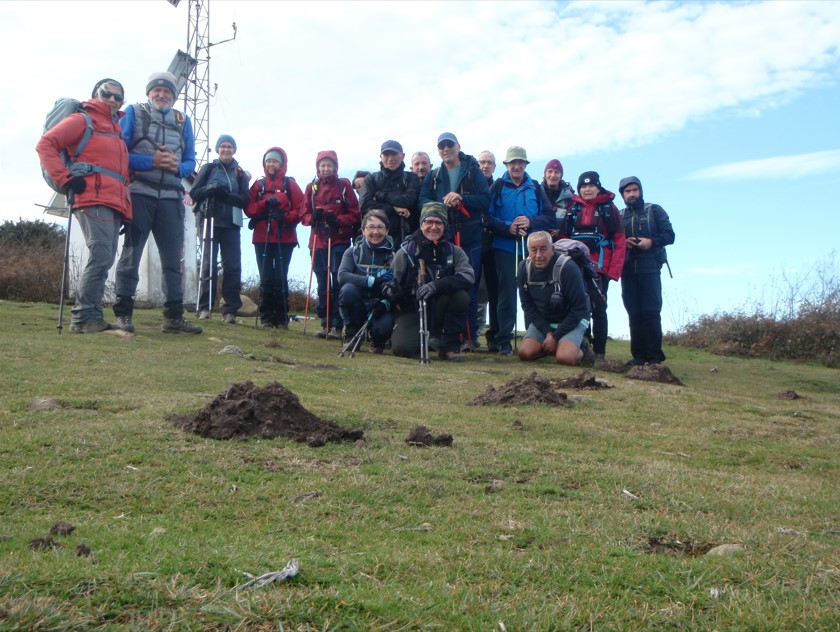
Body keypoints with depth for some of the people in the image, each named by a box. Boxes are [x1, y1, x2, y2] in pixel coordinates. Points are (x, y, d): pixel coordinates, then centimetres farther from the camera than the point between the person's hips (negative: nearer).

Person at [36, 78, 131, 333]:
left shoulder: (116, 130, 25)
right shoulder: (82, 121, 3)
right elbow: (46, 144, -5)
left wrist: (125, 204, 20)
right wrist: (66, 178, -13)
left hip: (114, 206, 8)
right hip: (93, 201, -8)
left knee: (103, 261, 6)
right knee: (101, 257, -18)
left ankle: (91, 317, 10)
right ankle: (83, 317, -15)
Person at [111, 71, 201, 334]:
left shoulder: (183, 121, 16)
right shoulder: (133, 113, 6)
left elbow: (190, 161, 13)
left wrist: (177, 167, -9)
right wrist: (151, 161, -15)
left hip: (171, 197, 4)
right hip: (139, 194, -4)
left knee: (173, 257, 4)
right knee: (131, 253, -2)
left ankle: (174, 316, 9)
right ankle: (123, 313, 2)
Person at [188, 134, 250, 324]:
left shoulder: (240, 173, 13)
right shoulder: (208, 168, 10)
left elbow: (245, 200, 2)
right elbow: (194, 193, 5)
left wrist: (225, 194, -15)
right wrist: (209, 189, -15)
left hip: (231, 224, 1)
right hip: (210, 221, -1)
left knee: (233, 266, -5)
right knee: (209, 264, -8)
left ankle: (230, 310, -1)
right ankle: (204, 307, -4)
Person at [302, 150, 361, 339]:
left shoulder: (344, 185, 3)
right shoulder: (311, 187, 10)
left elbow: (355, 214, 0)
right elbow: (304, 215, 10)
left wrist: (338, 220, -16)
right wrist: (313, 217, -12)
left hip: (339, 240, -3)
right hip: (318, 240, 3)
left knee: (338, 283, -7)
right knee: (323, 284, 6)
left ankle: (337, 326, -4)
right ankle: (325, 324, 13)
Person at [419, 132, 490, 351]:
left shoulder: (474, 172, 7)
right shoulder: (434, 176, 16)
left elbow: (485, 200, -4)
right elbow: (423, 201, 3)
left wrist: (461, 198, -18)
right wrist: (442, 204, -16)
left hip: (470, 238, -2)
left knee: (470, 287, -3)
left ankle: (470, 336, 1)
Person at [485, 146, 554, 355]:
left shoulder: (536, 189, 13)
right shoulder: (497, 187, 7)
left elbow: (549, 216, 6)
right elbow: (488, 217, -1)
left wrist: (531, 222, -12)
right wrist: (508, 228, -15)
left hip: (532, 248, 2)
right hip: (505, 247, -2)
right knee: (507, 293, -4)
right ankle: (504, 341, 0)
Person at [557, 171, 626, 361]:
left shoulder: (609, 208, 2)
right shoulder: (573, 208, 9)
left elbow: (620, 241, -3)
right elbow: (563, 238, 6)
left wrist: (614, 271, -10)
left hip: (599, 269, -2)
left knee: (598, 310, 0)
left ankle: (599, 352, 4)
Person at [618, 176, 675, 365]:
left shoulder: (655, 211, 11)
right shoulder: (619, 216, 18)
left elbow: (669, 235, 4)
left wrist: (652, 242, -13)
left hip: (649, 268, -3)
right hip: (627, 270, 3)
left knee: (651, 312, -9)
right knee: (634, 313, 1)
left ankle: (654, 355, -8)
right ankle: (639, 355, 4)